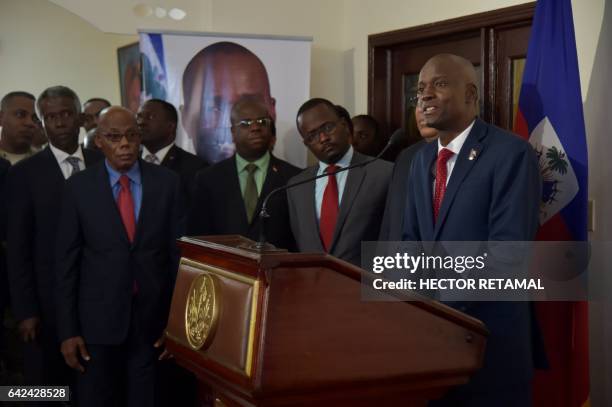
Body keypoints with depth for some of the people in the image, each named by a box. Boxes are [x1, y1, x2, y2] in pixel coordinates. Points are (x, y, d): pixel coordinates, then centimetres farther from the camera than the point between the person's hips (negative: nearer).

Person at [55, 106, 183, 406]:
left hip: (153, 318, 1)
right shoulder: (79, 187, -1)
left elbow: (178, 252, 2)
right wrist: (68, 330, -4)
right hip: (98, 319, 0)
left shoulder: (167, 183, 0)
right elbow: (67, 261, -1)